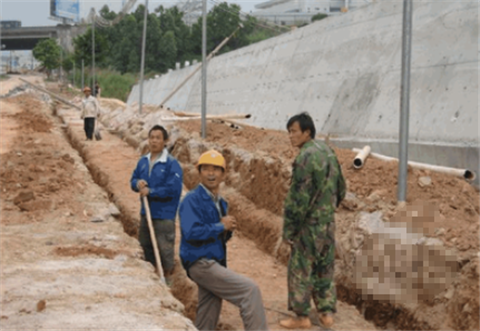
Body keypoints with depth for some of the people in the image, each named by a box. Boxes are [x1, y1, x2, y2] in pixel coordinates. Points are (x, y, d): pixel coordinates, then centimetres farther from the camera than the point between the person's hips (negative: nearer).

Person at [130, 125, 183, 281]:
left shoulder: (172, 164, -15)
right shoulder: (143, 161, 7)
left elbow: (173, 189, -20)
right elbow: (133, 179, 15)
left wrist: (150, 191, -18)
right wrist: (138, 183, -9)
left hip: (164, 214, -7)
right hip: (146, 212, 7)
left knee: (164, 247, -1)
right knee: (146, 244, 18)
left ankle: (167, 276, 15)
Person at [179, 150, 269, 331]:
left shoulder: (220, 202, 16)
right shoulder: (192, 200, -11)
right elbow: (191, 233, -24)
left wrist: (228, 229, 0)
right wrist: (220, 226, -15)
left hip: (214, 264, 9)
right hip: (201, 263, -9)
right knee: (250, 290, -17)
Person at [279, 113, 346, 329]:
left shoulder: (305, 158, -19)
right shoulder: (328, 152, 6)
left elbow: (298, 197, -20)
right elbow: (341, 189, 13)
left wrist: (288, 228, -13)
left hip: (309, 224, -8)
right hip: (328, 222, 8)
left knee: (300, 270, 3)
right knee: (325, 269, 15)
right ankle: (327, 313, 19)